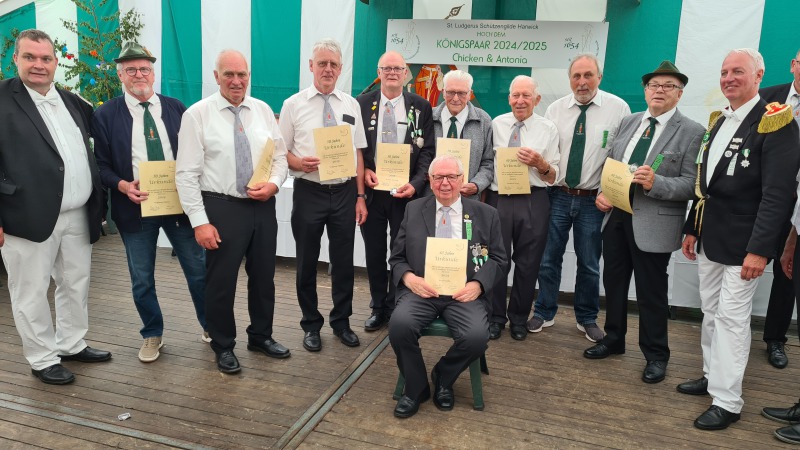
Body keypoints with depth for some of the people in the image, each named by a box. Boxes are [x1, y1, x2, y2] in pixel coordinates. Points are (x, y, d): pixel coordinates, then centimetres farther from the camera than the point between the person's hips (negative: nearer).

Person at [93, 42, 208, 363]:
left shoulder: (176, 108, 5)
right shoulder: (105, 115, 1)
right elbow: (101, 165, 1)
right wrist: (122, 185, -17)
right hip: (135, 207, 0)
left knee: (199, 270, 8)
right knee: (141, 280, 11)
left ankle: (210, 327, 28)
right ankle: (152, 335, 30)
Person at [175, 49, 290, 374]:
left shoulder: (263, 111, 6)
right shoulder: (197, 114, -7)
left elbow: (280, 156, 10)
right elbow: (186, 173, -10)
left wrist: (273, 183, -11)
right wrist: (200, 222, -14)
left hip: (263, 206, 4)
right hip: (222, 207, -4)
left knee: (264, 276, 16)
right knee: (220, 281, 7)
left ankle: (261, 336, 37)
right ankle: (223, 347, 28)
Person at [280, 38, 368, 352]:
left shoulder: (351, 105, 8)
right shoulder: (294, 105, 0)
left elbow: (358, 152, 8)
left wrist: (360, 196, 4)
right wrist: (300, 163, -20)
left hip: (345, 192, 2)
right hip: (309, 193, -2)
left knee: (343, 261, 10)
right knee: (307, 262, 8)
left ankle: (341, 322, 28)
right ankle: (311, 324, 26)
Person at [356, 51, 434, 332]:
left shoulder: (421, 106, 3)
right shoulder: (362, 104, 4)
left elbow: (427, 151, -1)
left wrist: (416, 184, -14)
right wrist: (363, 171, -11)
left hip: (406, 191, -1)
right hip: (371, 190, 1)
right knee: (374, 253, 10)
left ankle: (396, 307, 23)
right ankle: (378, 308, 25)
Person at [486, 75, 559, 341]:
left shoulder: (548, 129, 3)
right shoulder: (496, 124, 5)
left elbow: (553, 177, 1)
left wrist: (540, 163, -18)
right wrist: (481, 192, -1)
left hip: (532, 202, 0)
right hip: (498, 199, 0)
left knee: (527, 264, 10)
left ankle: (519, 319, 28)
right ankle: (496, 317, 25)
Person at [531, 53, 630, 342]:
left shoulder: (618, 108, -4)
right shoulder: (555, 109, 2)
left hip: (593, 199, -1)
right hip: (558, 196, 2)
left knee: (589, 263, 10)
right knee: (549, 258, 8)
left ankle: (587, 319, 28)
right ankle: (544, 313, 27)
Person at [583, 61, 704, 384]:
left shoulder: (691, 132, -6)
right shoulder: (628, 122, 11)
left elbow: (692, 184, -13)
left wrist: (655, 183, -27)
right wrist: (601, 192, -3)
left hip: (653, 223, -5)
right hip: (615, 215, 6)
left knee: (651, 292, 6)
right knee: (613, 282, 17)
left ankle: (655, 355, 25)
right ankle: (613, 339, 36)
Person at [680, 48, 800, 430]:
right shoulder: (718, 121, 13)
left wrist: (759, 249, -23)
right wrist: (691, 228, 16)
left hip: (741, 243, -7)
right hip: (709, 238, 7)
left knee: (731, 318, -2)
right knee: (711, 313, 16)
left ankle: (727, 401, 9)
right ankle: (712, 376, 31)